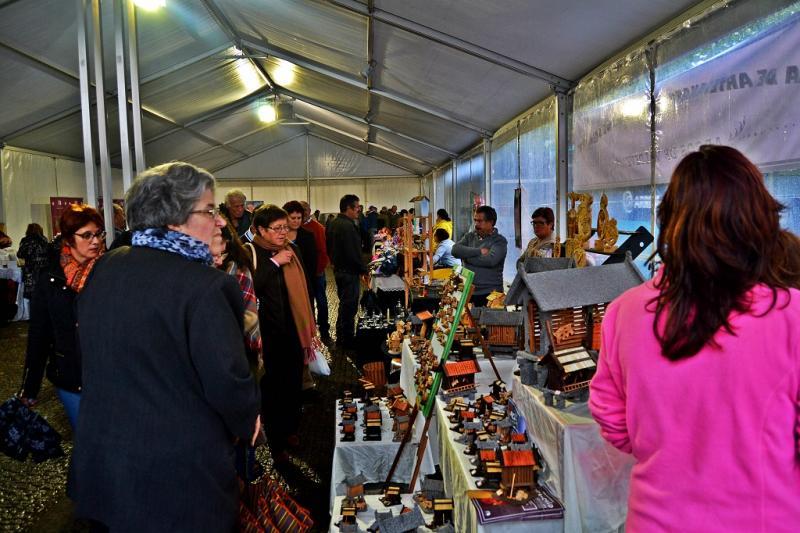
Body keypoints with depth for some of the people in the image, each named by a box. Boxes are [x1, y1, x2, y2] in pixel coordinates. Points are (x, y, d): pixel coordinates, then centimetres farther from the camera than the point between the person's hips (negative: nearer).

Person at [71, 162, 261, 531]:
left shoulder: (105, 269, 0)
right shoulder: (206, 286, -25)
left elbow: (94, 352, 12)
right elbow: (228, 380, -23)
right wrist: (248, 422, -2)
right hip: (178, 471, -6)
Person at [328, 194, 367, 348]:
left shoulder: (334, 224, 9)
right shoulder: (348, 226, -23)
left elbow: (330, 247, 17)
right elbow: (354, 253, -24)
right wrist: (364, 269, -13)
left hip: (338, 269, 10)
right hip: (349, 272, -10)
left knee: (344, 304, 20)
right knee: (349, 307, 0)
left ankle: (341, 337, 31)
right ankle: (347, 340, 9)